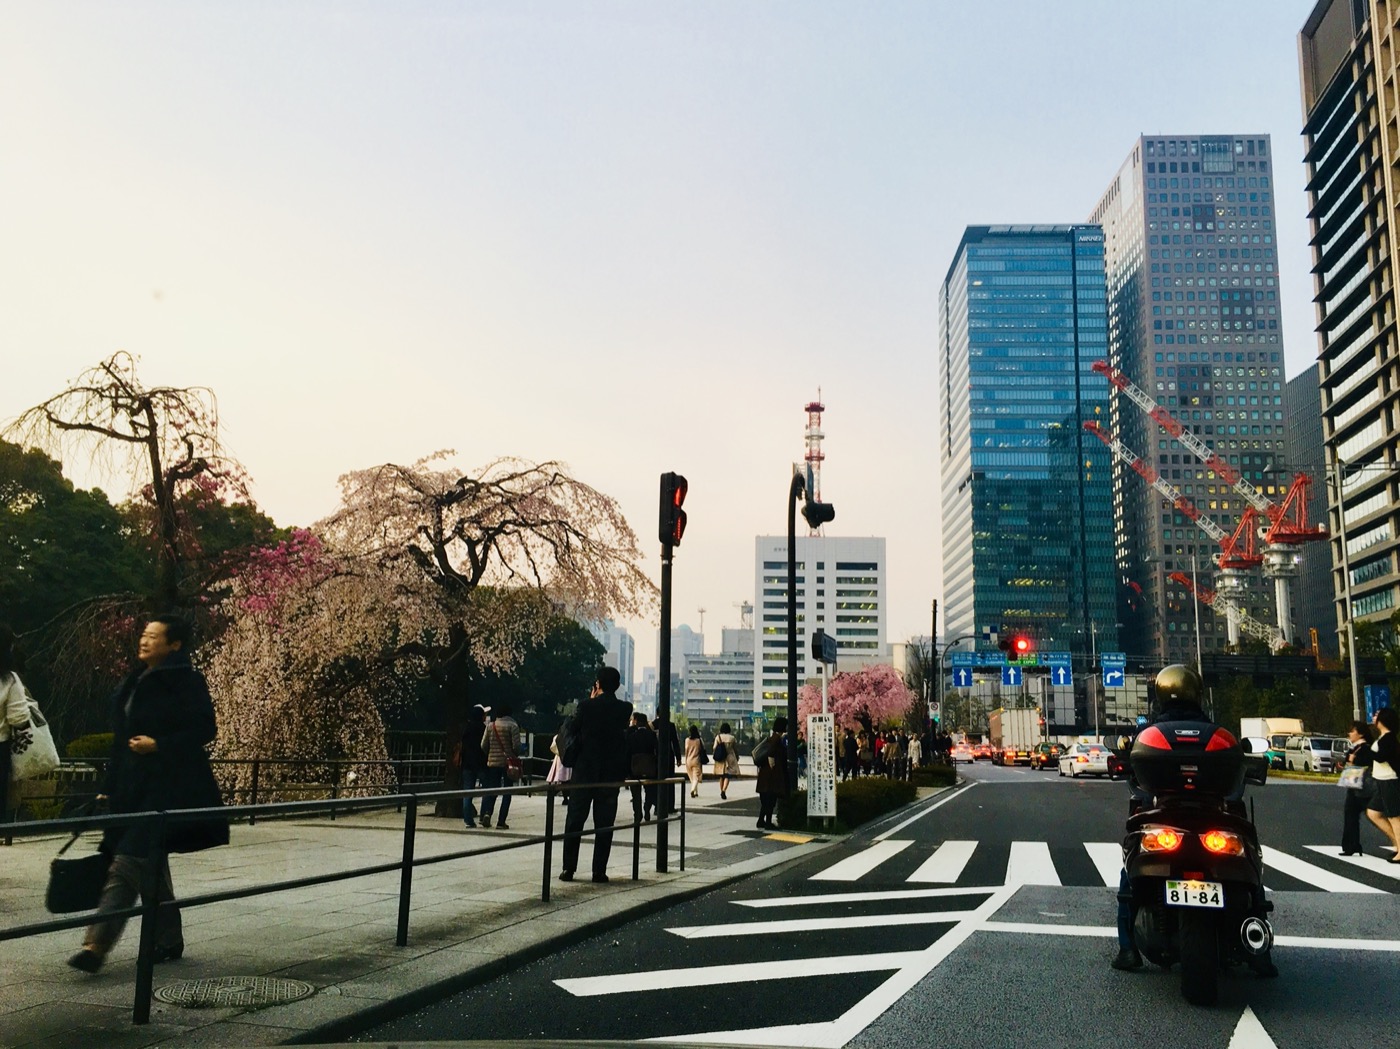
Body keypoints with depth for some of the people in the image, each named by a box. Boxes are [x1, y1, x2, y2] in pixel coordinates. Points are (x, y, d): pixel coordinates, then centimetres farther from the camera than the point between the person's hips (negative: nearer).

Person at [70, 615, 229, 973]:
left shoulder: (187, 681, -8)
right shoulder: (134, 682, 14)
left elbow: (205, 729, -10)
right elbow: (121, 739, 18)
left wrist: (158, 745, -19)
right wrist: (109, 788, 16)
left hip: (166, 788, -8)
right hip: (132, 788, 8)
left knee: (129, 862, -13)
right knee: (151, 865, 12)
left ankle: (97, 944, -13)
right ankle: (168, 940, 22)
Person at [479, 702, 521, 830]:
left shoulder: (490, 726, 4)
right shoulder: (512, 726, -7)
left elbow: (483, 745, 4)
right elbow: (516, 746, -13)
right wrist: (516, 756, 7)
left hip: (493, 762, 3)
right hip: (508, 762, -3)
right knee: (507, 792, 4)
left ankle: (487, 813, -12)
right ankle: (501, 822, 0)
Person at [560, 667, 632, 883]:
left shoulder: (587, 706, -10)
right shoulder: (625, 709, -3)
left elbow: (575, 726, 4)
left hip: (584, 771, -1)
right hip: (611, 773, 2)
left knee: (574, 821, 7)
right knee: (604, 824, 6)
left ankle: (568, 869, 6)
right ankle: (599, 871, 5)